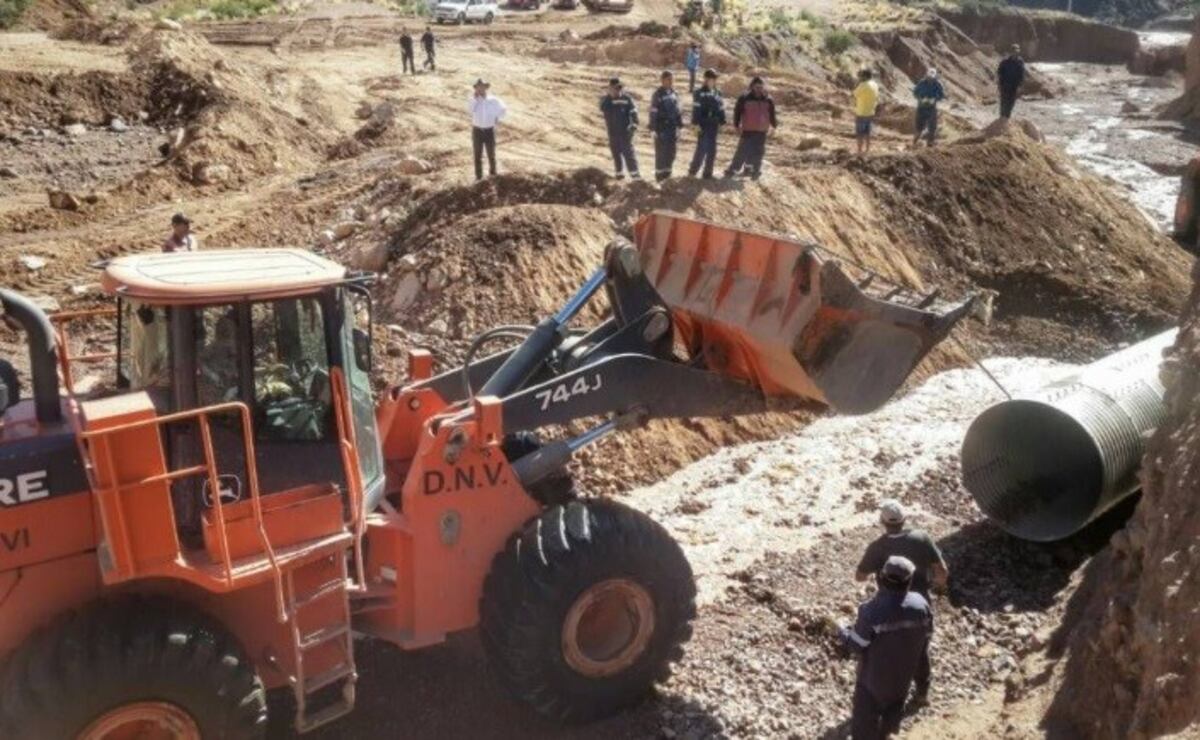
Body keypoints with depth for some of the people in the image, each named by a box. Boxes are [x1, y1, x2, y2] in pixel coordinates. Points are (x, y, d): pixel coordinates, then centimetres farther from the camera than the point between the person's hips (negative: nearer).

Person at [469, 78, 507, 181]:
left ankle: (492, 172, 29)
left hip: (489, 130, 0)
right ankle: (478, 175, 13)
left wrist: (498, 119, 6)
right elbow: (469, 109, -26)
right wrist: (475, 98, -25)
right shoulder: (474, 100, -4)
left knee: (491, 153, 11)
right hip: (477, 130, 0)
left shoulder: (493, 100, -3)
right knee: (478, 154, 5)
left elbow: (504, 108, 13)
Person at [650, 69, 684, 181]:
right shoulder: (658, 95, -10)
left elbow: (678, 111, 15)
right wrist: (655, 129, -15)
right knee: (661, 153, -1)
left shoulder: (674, 94, 8)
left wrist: (679, 125, 14)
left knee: (671, 153, 11)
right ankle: (660, 176, 8)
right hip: (662, 129, -6)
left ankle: (667, 175, 24)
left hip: (673, 128, 6)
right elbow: (653, 113, -12)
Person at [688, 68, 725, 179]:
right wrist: (696, 123, -15)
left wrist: (722, 122, 10)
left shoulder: (718, 93, 11)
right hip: (703, 124, -5)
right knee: (702, 148, -10)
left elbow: (721, 109, 15)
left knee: (711, 150, 6)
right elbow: (696, 109, -9)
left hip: (714, 125, 5)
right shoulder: (699, 93, -5)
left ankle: (708, 173, 13)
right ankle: (693, 170, 2)